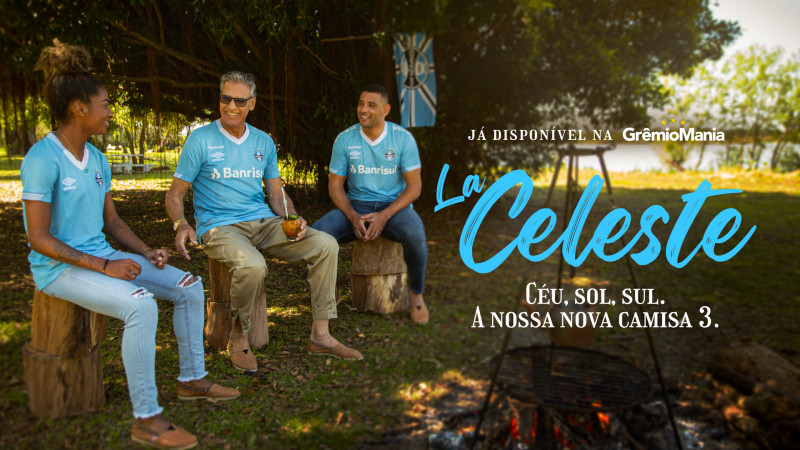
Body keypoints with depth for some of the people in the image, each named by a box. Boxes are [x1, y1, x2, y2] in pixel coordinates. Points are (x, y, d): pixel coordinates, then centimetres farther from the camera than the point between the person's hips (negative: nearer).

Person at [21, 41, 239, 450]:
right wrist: (104, 267, -23)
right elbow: (39, 239, -19)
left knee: (189, 286, 0)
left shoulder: (97, 160, 9)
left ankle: (191, 379, 13)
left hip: (102, 256, 8)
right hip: (60, 267, -8)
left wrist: (146, 251, -3)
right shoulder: (43, 159, -16)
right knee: (140, 304, -33)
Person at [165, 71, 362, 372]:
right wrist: (181, 224, -20)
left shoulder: (264, 142, 13)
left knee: (325, 245, -14)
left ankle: (320, 335, -8)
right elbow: (175, 194, 1)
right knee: (252, 266, -37)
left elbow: (276, 194, 15)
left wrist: (293, 218, -6)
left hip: (263, 223, 5)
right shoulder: (200, 139, -1)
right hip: (219, 227, -5)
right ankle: (238, 337, -8)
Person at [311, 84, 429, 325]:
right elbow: (335, 185, 2)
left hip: (394, 206, -2)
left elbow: (414, 186, -7)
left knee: (415, 236, -36)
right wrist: (352, 216, -17)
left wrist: (385, 216, -21)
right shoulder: (344, 139, -2)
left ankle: (416, 293, -6)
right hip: (356, 206, 2)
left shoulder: (403, 138, -6)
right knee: (317, 233, -26)